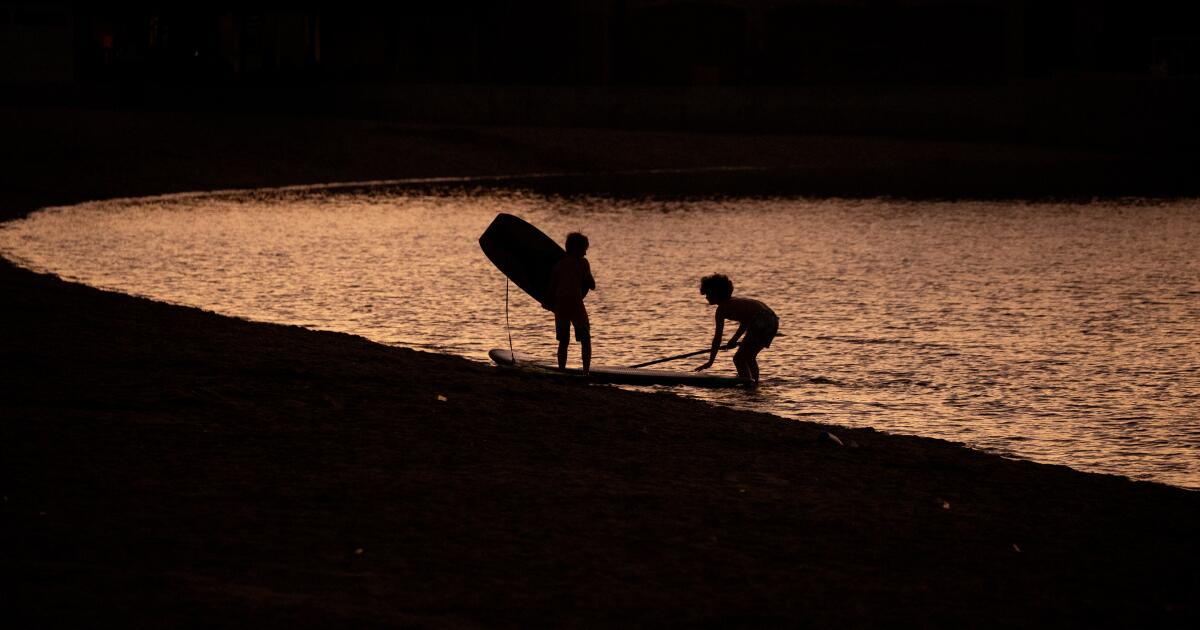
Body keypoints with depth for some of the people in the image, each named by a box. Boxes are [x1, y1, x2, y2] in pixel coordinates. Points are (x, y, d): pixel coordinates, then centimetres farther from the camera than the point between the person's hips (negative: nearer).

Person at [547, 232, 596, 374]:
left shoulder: (559, 264, 14)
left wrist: (553, 306, 17)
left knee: (563, 341, 14)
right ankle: (586, 371, -1)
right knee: (585, 340, 7)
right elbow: (592, 285, 7)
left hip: (560, 304, 4)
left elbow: (551, 287, 10)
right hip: (575, 303, -4)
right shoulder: (582, 262, 3)